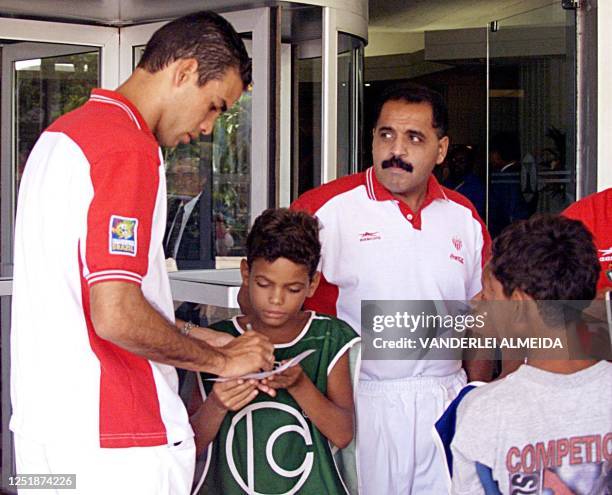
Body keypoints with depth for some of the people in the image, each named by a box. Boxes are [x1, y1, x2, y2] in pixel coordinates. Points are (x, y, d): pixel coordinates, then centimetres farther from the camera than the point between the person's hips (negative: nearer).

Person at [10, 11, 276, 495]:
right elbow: (116, 316, -24)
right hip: (116, 440, -9)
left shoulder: (60, 134, 14)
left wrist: (196, 340, 16)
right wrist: (220, 359, -9)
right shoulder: (129, 149, -17)